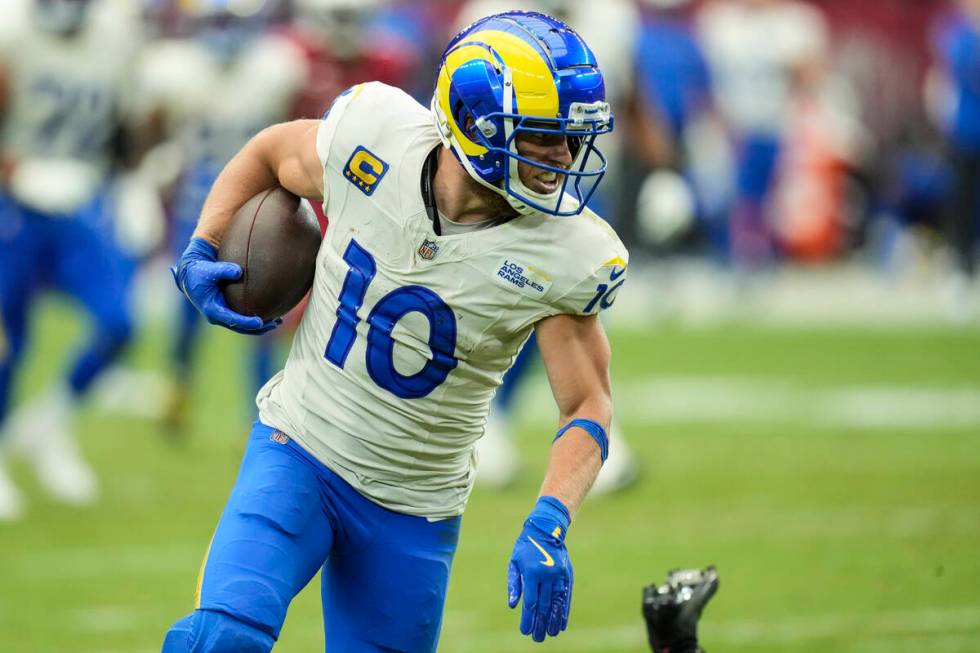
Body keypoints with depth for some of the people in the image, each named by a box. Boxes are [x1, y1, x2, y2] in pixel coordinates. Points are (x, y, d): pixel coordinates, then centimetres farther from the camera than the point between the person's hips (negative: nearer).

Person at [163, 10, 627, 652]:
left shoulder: (566, 256, -17)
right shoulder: (372, 138, -14)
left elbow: (588, 406, -10)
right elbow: (269, 153, 9)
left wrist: (549, 526, -25)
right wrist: (201, 252, -3)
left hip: (416, 511, 1)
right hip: (298, 453, -1)